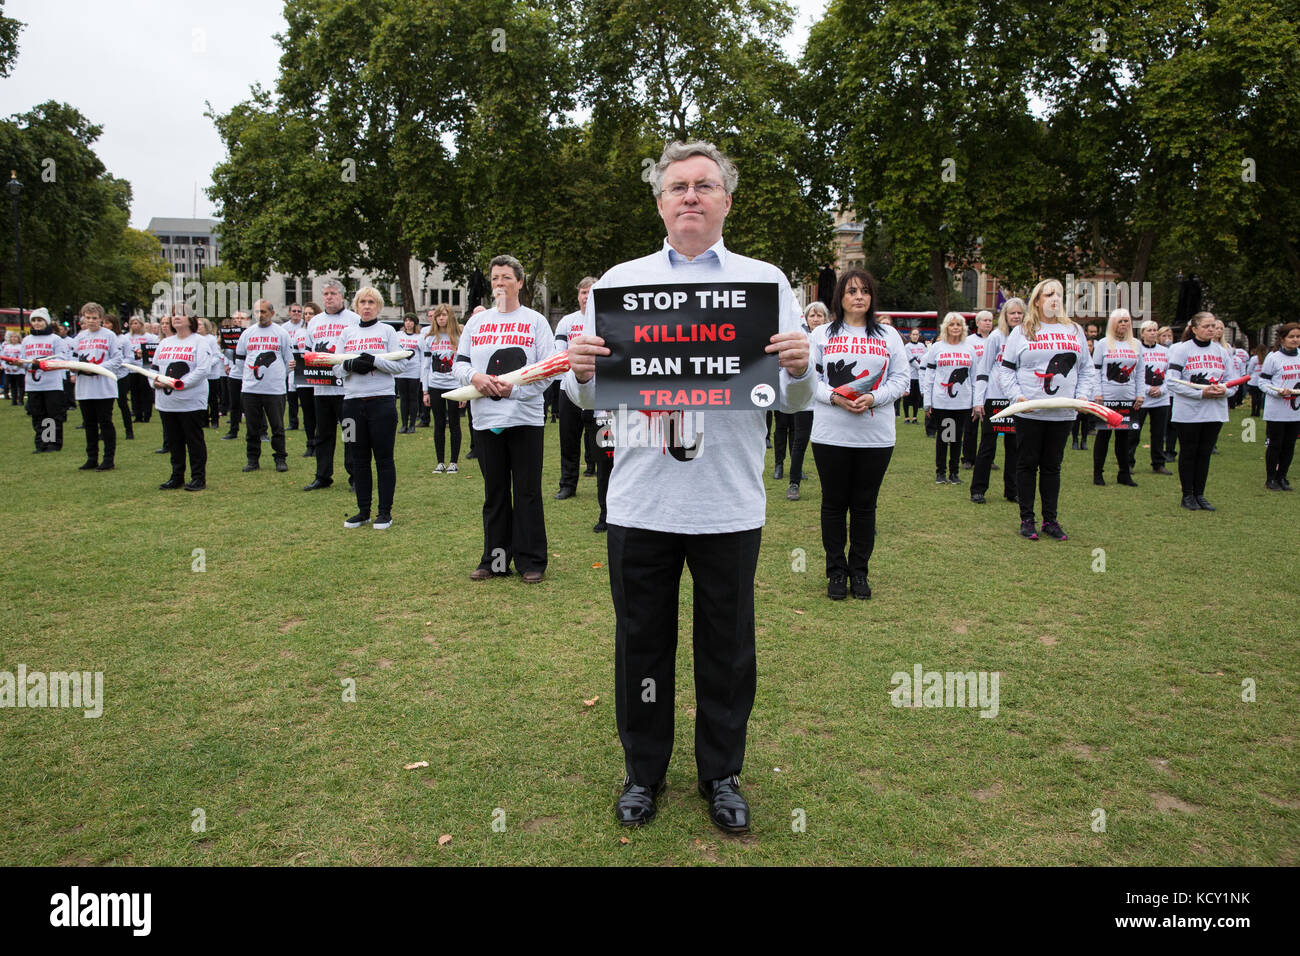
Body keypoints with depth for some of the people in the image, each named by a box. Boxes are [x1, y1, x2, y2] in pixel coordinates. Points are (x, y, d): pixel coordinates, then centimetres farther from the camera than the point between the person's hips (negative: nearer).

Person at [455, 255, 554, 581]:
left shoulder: (535, 321, 4)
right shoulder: (476, 321, 14)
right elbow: (459, 363, 12)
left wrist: (515, 387, -15)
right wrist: (475, 376, -10)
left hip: (526, 417, -3)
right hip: (486, 419, 3)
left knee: (528, 492, 0)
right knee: (494, 492, 9)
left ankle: (531, 560, 9)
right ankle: (495, 559, 18)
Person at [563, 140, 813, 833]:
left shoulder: (766, 281, 6)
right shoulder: (619, 282, 7)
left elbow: (793, 402, 4)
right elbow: (590, 399, 7)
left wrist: (799, 370, -18)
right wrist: (581, 372, -15)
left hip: (730, 504, 0)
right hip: (640, 503, 1)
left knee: (727, 647, 11)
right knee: (641, 644, 12)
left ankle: (722, 774, 32)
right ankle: (643, 772, 33)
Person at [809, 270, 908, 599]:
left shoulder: (889, 336, 10)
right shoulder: (821, 334, 7)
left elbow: (901, 379, 5)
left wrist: (873, 398, -13)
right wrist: (834, 397, -16)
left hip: (876, 435, 1)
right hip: (830, 433, -1)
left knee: (865, 505, 7)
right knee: (834, 503, 5)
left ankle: (860, 571, 20)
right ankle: (836, 571, 17)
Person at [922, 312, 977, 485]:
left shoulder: (969, 349, 10)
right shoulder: (936, 348, 4)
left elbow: (974, 378, 10)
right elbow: (928, 376, 2)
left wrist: (976, 403, 5)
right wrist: (927, 402, -4)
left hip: (963, 403, 2)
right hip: (940, 402, -2)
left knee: (957, 437, 7)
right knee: (942, 437, 4)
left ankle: (954, 472, 16)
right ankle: (940, 472, 14)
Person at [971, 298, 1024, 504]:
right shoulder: (996, 337, -1)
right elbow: (983, 370, -1)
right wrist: (979, 400, -7)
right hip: (994, 398, -3)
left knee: (1014, 446, 7)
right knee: (988, 446, 0)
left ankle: (1012, 491, 16)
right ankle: (978, 490, 9)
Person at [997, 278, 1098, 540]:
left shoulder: (1074, 331, 13)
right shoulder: (1021, 332, 4)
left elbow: (1087, 369, 16)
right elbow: (1006, 369, 3)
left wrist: (1083, 395, 1)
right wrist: (1017, 395, -11)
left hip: (1063, 413, 3)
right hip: (1029, 413, -3)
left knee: (1052, 466, 9)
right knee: (1027, 465, 3)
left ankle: (1050, 520, 17)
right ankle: (1026, 519, 12)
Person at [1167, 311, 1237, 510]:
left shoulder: (1222, 352, 9)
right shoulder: (1181, 350, -6)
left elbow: (1232, 382, 10)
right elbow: (1173, 382, -13)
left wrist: (1224, 390, -13)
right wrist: (1201, 393, -20)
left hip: (1215, 412, 4)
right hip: (1188, 412, -4)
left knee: (1205, 453, 9)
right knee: (1189, 453, 4)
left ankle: (1200, 494, 18)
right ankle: (1187, 495, 12)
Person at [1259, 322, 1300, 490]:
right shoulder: (1273, 358, -7)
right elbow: (1263, 382, -5)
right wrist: (1278, 392, -20)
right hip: (1276, 411, -4)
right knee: (1275, 445, 3)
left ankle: (1282, 477, 21)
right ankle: (1270, 478, 14)